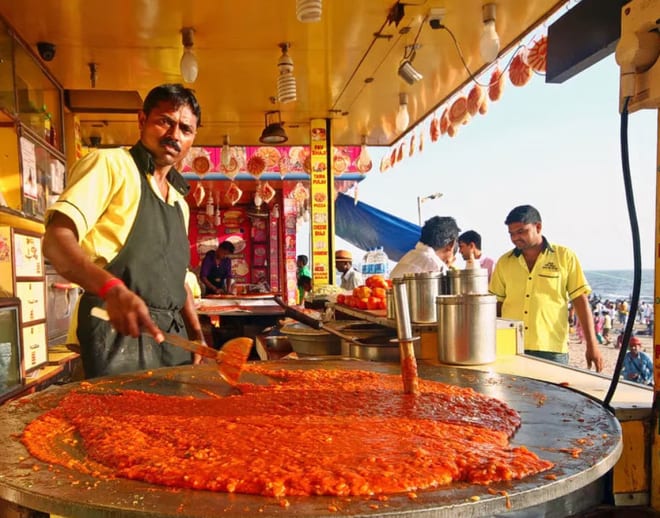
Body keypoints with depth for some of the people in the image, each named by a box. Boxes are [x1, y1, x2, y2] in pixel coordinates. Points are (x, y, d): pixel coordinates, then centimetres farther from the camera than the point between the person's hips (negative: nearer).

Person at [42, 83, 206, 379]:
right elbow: (56, 241, -17)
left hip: (171, 337, 8)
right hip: (117, 332, -7)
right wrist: (113, 288, -34)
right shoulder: (109, 164, -3)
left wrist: (197, 335, 12)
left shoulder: (179, 202, 20)